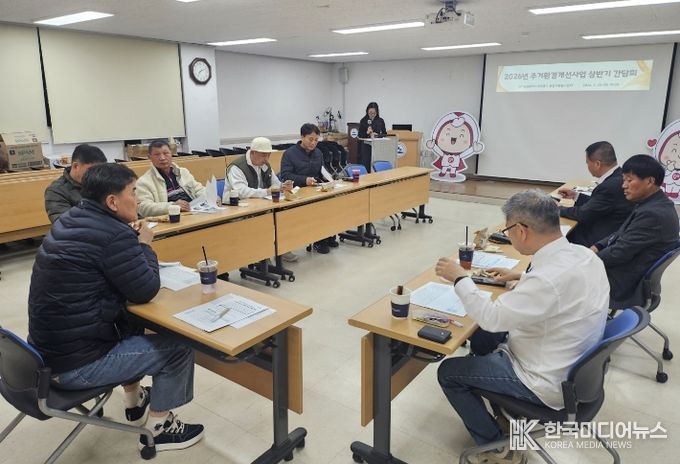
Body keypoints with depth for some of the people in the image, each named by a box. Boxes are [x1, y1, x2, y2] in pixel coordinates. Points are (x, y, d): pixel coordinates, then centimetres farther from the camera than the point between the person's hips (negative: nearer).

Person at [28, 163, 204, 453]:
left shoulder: (71, 222, 5)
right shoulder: (112, 235, -24)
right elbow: (146, 291, -16)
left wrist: (131, 240, 4)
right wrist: (144, 245, -3)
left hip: (48, 349, 10)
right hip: (75, 365, -9)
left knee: (129, 323, 29)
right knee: (179, 348, -2)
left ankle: (134, 401, 38)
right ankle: (158, 428, 17)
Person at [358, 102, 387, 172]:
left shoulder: (380, 121, 4)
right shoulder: (363, 121, 0)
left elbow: (384, 134, 8)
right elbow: (360, 135, 1)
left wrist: (377, 135, -12)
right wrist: (367, 133, -17)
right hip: (366, 147, -1)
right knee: (365, 166, -4)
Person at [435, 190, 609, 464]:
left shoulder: (551, 276, -36)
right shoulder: (582, 254, -7)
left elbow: (490, 317, -28)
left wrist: (459, 278, -17)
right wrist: (521, 277, 15)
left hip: (548, 383, -9)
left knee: (448, 372, 2)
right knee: (481, 339, 24)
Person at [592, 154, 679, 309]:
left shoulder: (652, 214, -28)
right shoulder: (656, 204, 4)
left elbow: (620, 252, -24)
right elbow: (622, 234, 12)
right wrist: (597, 246, -1)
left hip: (625, 284, -9)